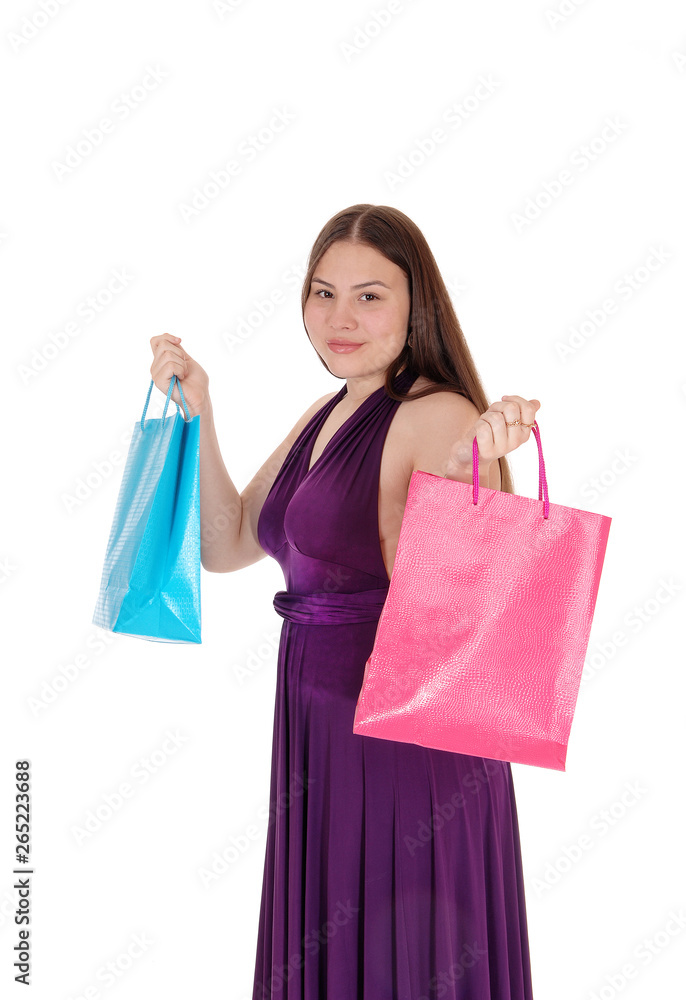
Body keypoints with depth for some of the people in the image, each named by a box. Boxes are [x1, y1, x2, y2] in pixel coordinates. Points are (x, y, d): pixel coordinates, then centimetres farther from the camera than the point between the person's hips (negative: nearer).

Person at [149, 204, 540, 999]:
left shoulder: (440, 420, -16)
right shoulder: (325, 415, 9)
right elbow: (225, 547, 10)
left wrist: (480, 469, -42)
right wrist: (196, 414, 2)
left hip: (413, 746, -8)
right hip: (319, 738, 8)